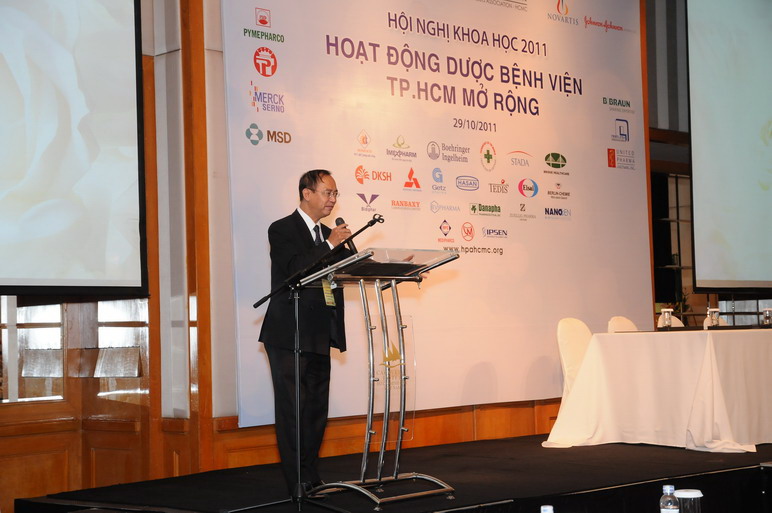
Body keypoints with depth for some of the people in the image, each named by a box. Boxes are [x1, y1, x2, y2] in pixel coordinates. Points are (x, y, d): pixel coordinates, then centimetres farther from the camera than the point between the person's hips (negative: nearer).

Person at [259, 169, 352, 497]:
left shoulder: (328, 235, 17)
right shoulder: (282, 230, -6)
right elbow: (295, 269, -21)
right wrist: (330, 245, -20)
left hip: (318, 336, 8)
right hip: (289, 335, -8)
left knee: (316, 409, 10)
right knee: (292, 410, -5)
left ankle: (311, 478, 18)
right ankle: (297, 483, -3)